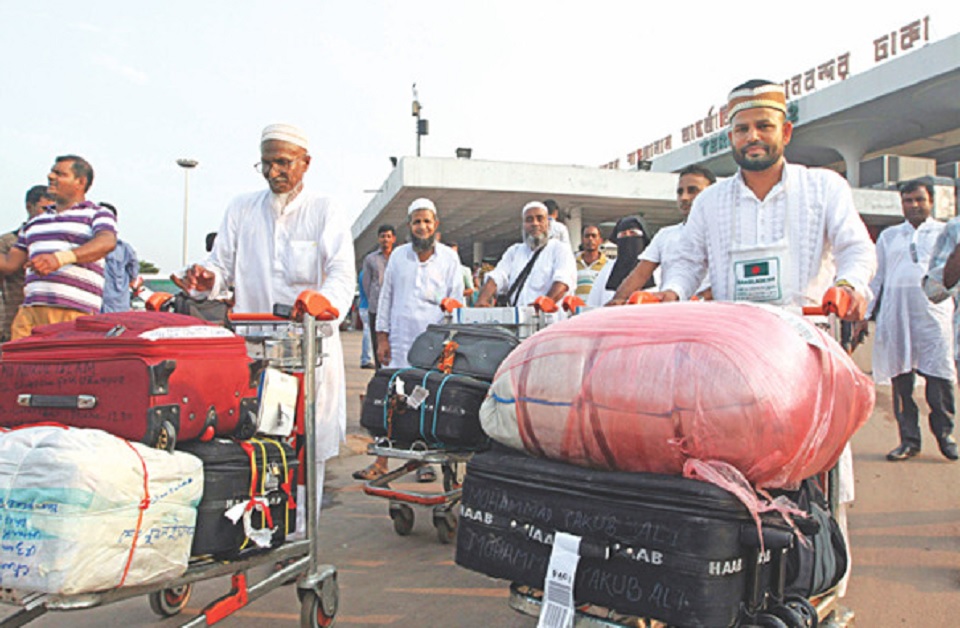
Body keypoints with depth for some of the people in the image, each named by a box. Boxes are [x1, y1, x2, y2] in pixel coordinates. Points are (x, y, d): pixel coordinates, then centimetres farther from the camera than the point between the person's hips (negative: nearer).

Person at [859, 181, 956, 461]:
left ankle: (944, 435, 11)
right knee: (901, 380, 1)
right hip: (895, 315, 2)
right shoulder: (888, 236, 19)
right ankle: (909, 439, 10)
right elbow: (876, 276, 19)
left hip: (934, 314, -2)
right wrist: (864, 314, 13)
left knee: (939, 376, -6)